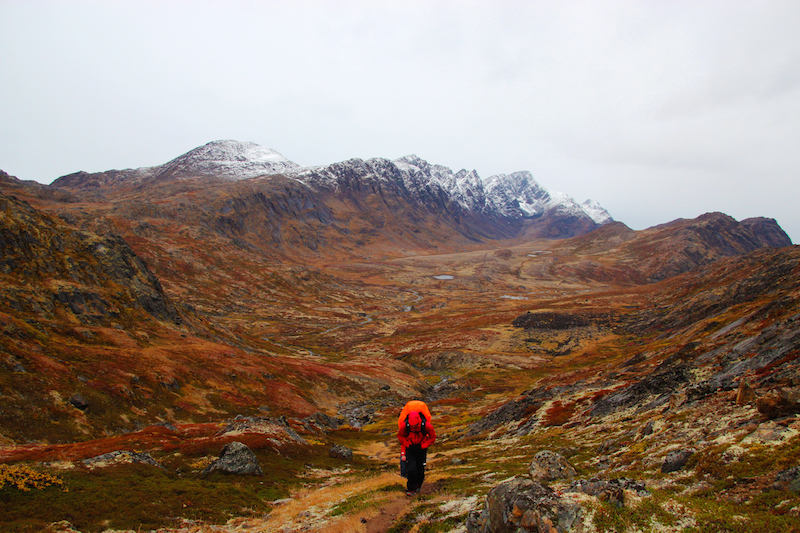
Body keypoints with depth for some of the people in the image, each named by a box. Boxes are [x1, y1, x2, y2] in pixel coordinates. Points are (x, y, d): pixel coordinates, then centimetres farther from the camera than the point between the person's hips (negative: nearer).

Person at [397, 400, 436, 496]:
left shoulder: (426, 425, -26)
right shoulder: (404, 425, -24)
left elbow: (432, 436, -5)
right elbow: (400, 436, -2)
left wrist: (424, 446, -11)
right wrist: (403, 453, -4)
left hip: (421, 447, 0)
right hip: (409, 447, 0)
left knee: (420, 468, 6)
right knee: (411, 469, -11)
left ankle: (418, 485, 34)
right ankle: (411, 489, 5)